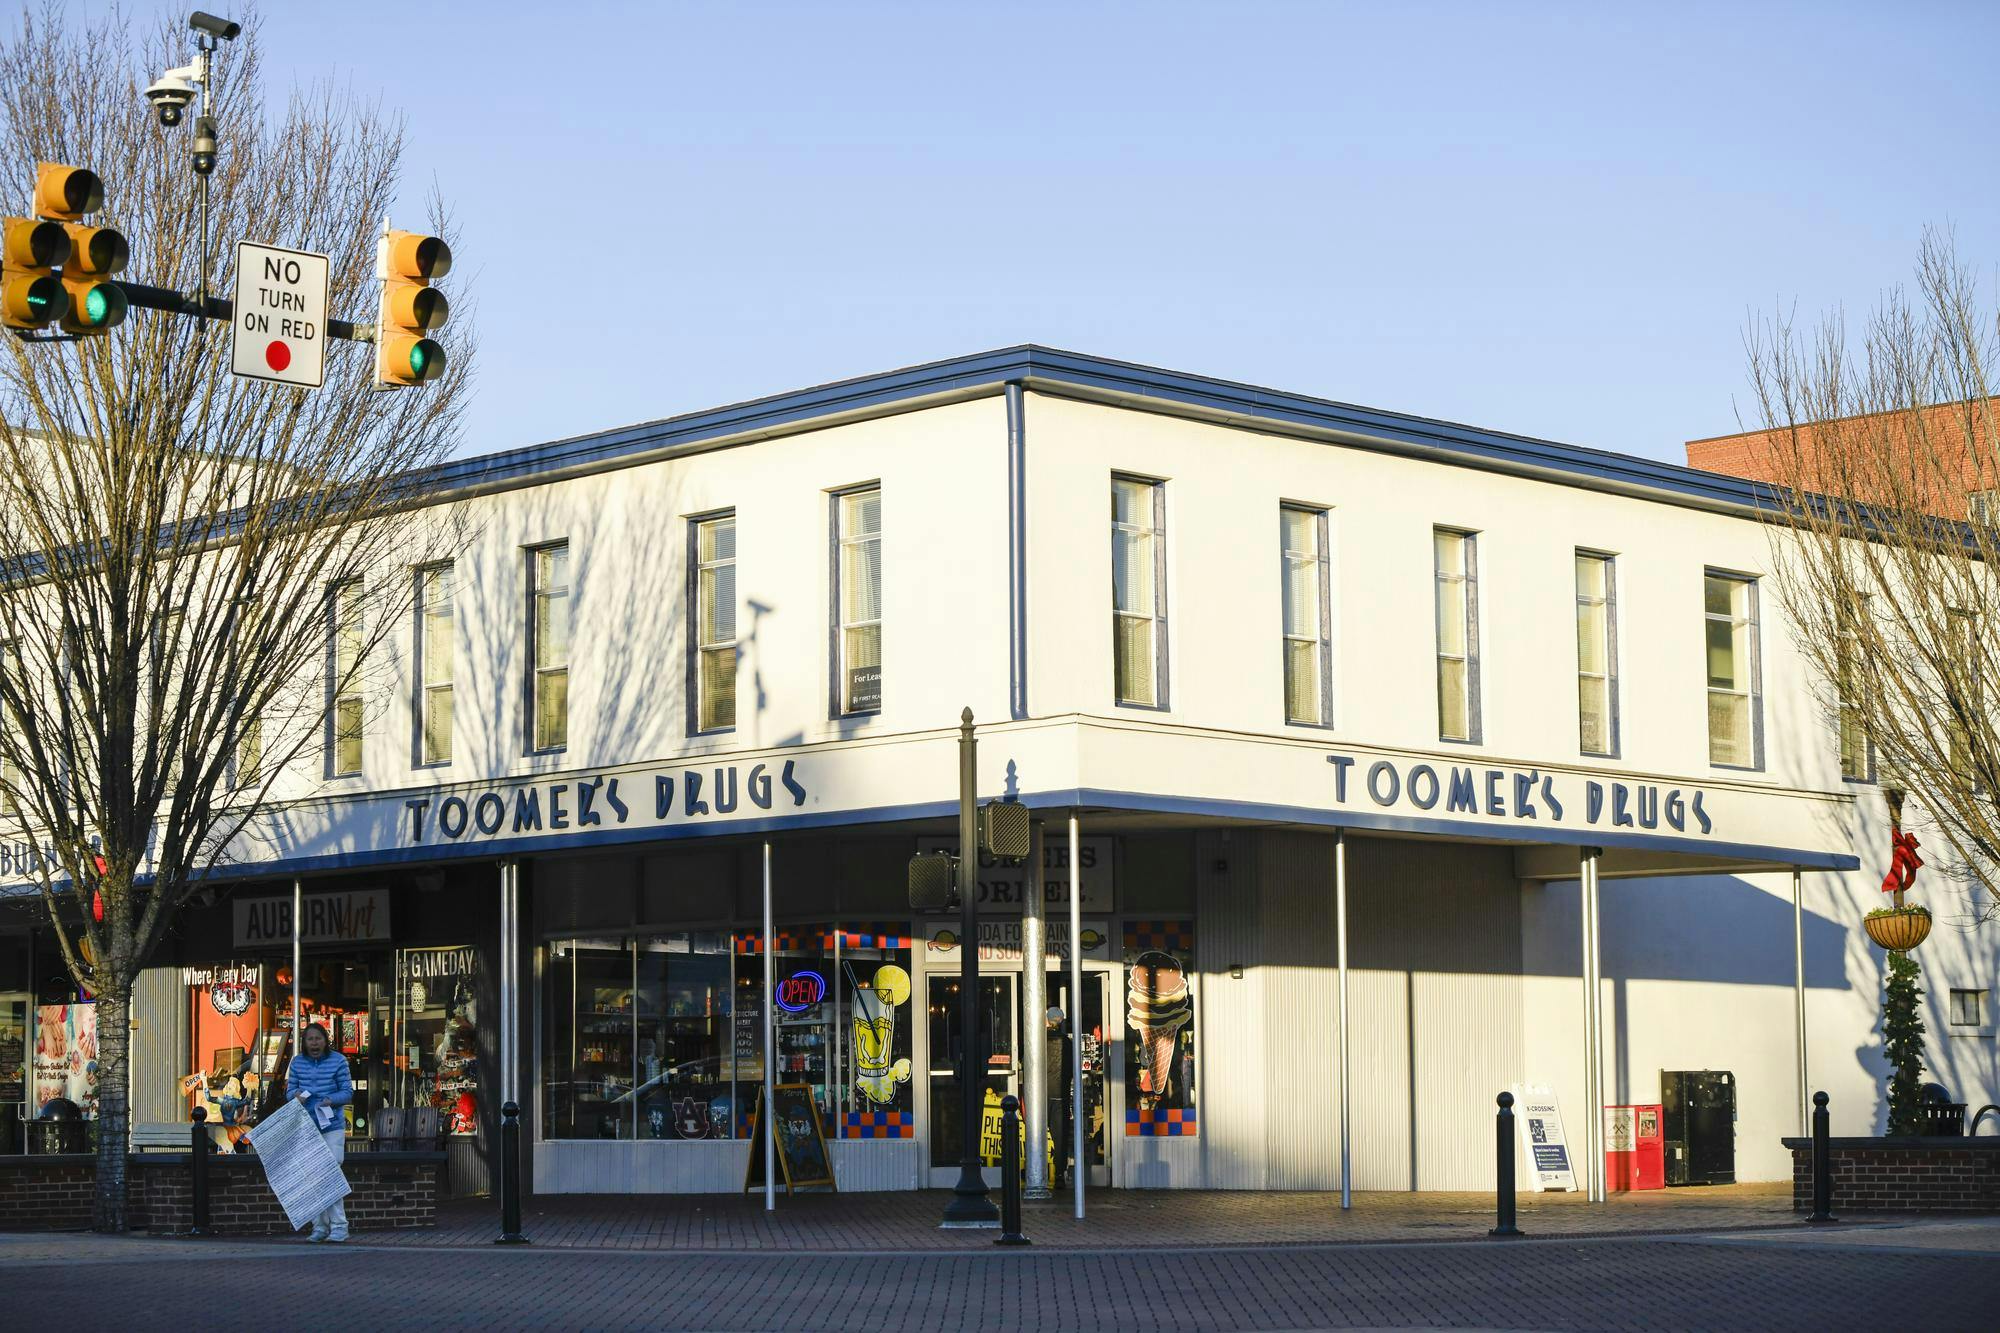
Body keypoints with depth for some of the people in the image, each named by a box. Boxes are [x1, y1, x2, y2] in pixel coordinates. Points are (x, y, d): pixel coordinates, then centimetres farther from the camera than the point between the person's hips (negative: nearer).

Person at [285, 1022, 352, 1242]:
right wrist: (296, 1095, -12)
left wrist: (331, 1099, -19)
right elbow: (290, 1089, 11)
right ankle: (319, 1226, 11)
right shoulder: (297, 1063, 7)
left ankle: (339, 1226, -5)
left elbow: (348, 1091, -1)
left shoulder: (338, 1061, -2)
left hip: (332, 1127, -4)